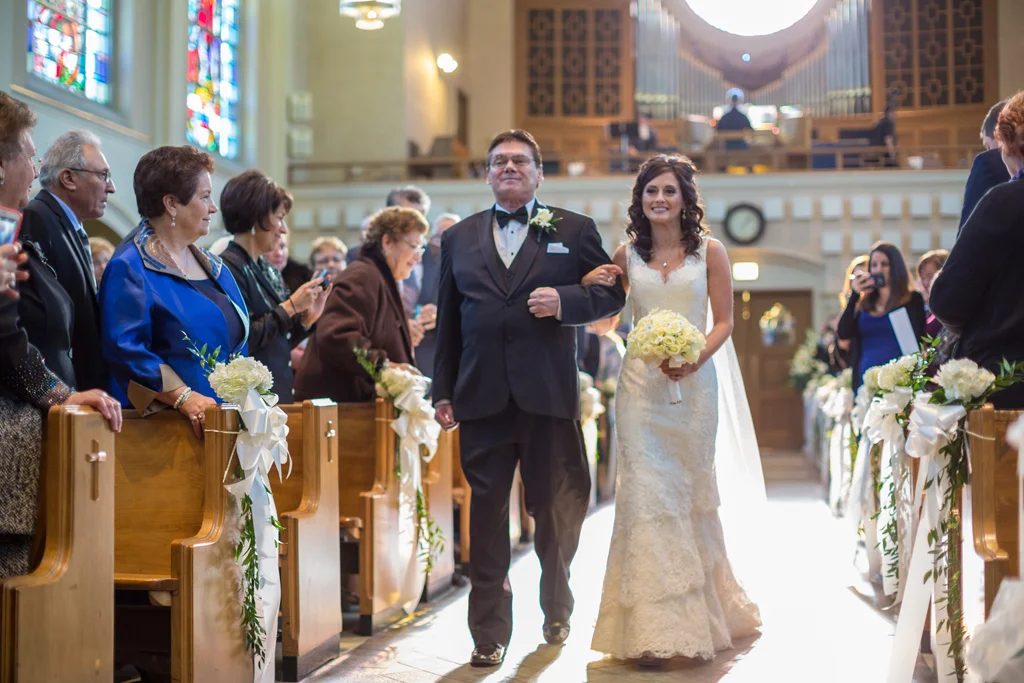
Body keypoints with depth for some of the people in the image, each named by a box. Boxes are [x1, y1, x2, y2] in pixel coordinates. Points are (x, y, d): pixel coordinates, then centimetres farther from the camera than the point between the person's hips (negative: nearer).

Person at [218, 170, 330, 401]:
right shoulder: (230, 267, -13)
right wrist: (290, 307, -14)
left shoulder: (268, 271, 13)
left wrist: (307, 317, 4)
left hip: (279, 394, 8)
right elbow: (241, 342, -22)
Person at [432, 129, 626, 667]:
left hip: (549, 396, -1)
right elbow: (448, 320, 12)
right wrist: (443, 390, 9)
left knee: (556, 510, 9)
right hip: (481, 397, 1)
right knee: (486, 515, 2)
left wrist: (564, 301, -14)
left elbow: (611, 294, 4)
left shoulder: (574, 230, 7)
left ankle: (557, 608, 33)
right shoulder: (459, 238, 13)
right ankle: (490, 632, 11)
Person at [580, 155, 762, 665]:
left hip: (693, 383, 0)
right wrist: (591, 286, -7)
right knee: (646, 491, -7)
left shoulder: (710, 252, 1)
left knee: (689, 489, 10)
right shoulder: (627, 254, 6)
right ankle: (653, 628, -6)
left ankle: (702, 610, 29)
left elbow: (724, 320, 1)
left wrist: (695, 359, -16)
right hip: (641, 383, 0)